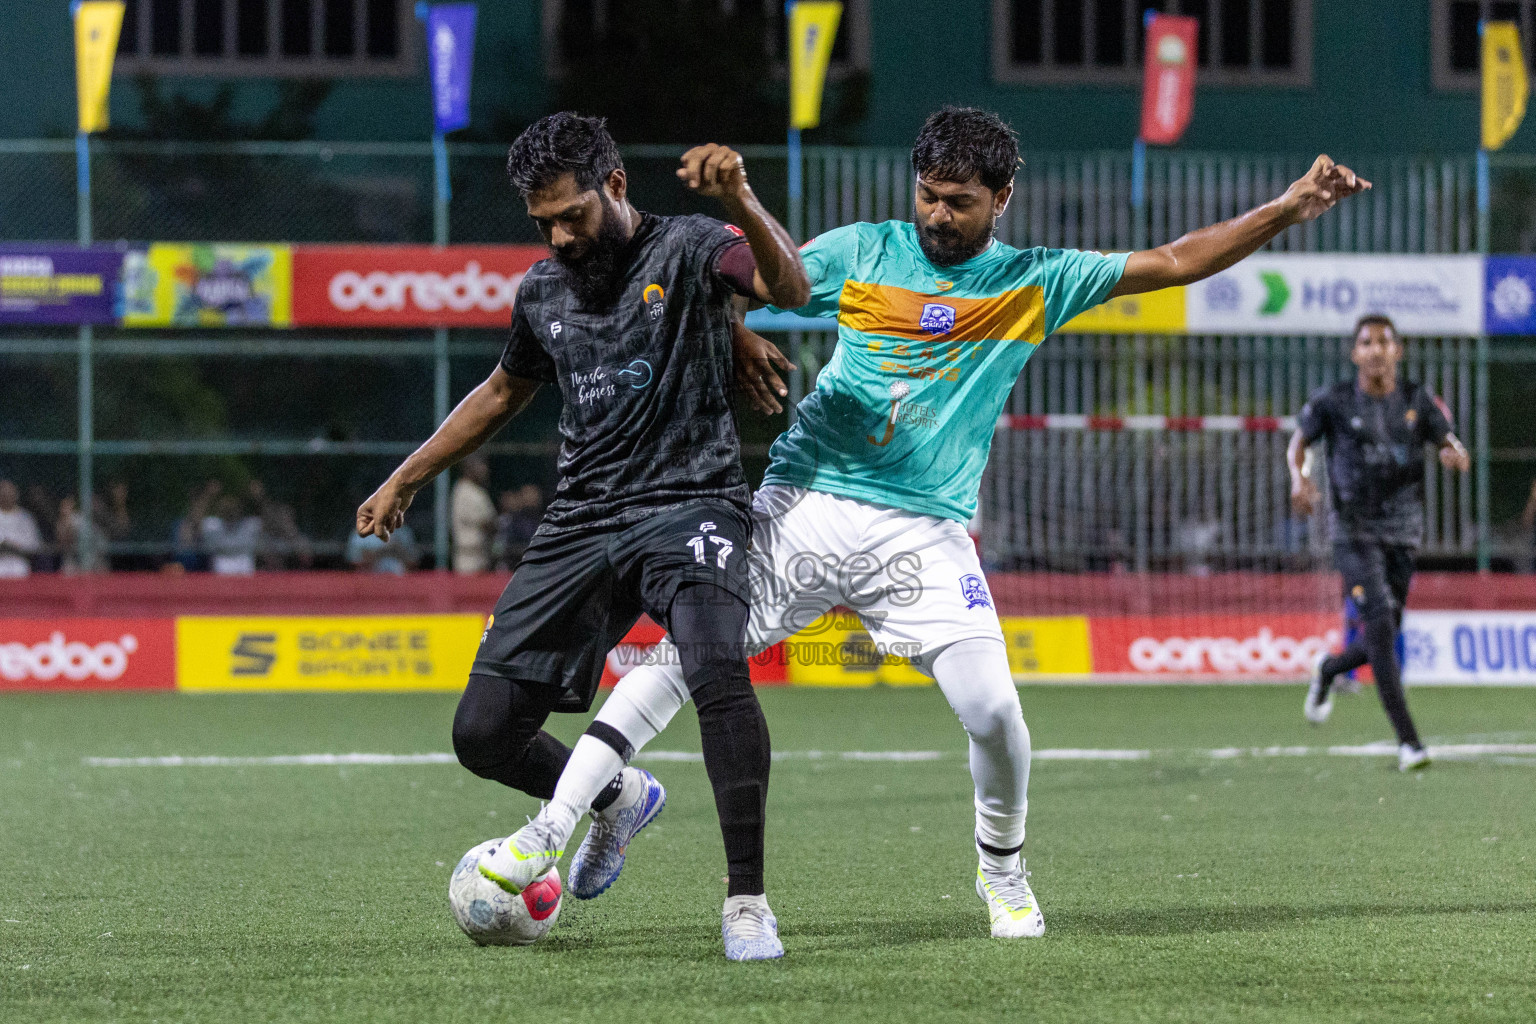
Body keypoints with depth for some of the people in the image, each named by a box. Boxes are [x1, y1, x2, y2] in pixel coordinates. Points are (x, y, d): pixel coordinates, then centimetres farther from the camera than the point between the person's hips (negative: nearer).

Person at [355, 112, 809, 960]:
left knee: (718, 672, -34)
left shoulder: (686, 250, -4)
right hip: (579, 521, 6)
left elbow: (790, 287, -24)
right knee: (483, 736, -1)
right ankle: (617, 797, 30)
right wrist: (406, 479, 34)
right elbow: (503, 392, 33)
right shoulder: (543, 291, 15)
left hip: (685, 504, -6)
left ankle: (746, 900, -23)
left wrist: (739, 202, -42)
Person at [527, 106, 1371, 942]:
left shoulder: (1034, 282, 7)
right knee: (685, 654, -9)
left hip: (923, 530, 0)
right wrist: (739, 341, -10)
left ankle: (1001, 868, 14)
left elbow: (1175, 263, 7)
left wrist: (1287, 211, 0)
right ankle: (572, 812, 2)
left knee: (993, 711, -12)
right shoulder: (859, 251, 6)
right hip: (806, 502, 0)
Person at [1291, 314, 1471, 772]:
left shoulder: (1418, 400, 3)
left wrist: (1455, 455, -22)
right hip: (1353, 532, -4)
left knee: (1381, 643, 9)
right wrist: (1299, 477, -14)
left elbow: (1450, 445, 3)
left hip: (1403, 532, 4)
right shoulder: (1333, 402, -3)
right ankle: (1408, 741, -20)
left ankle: (1327, 671, 45)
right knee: (1379, 621, -19)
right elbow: (1298, 442, 7)